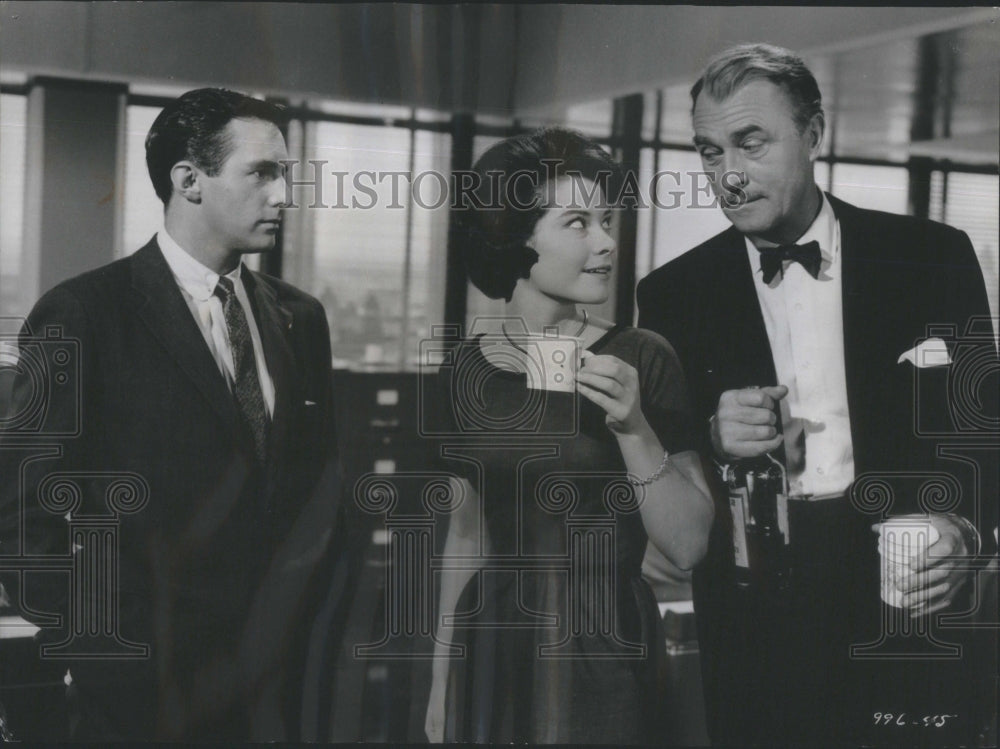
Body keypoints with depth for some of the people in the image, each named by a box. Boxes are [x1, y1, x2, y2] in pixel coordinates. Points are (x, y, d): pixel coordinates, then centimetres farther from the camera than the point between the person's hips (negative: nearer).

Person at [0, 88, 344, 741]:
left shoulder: (300, 318, 6)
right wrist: (106, 651, -11)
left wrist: (287, 622, 2)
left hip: (272, 681, 5)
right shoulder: (82, 314, -9)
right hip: (142, 690, -4)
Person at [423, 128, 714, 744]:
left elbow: (689, 547, -10)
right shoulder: (468, 369, 0)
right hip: (493, 651, 3)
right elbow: (467, 531, 9)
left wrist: (634, 429, -23)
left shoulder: (642, 361, -10)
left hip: (605, 654, -3)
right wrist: (442, 682, 13)